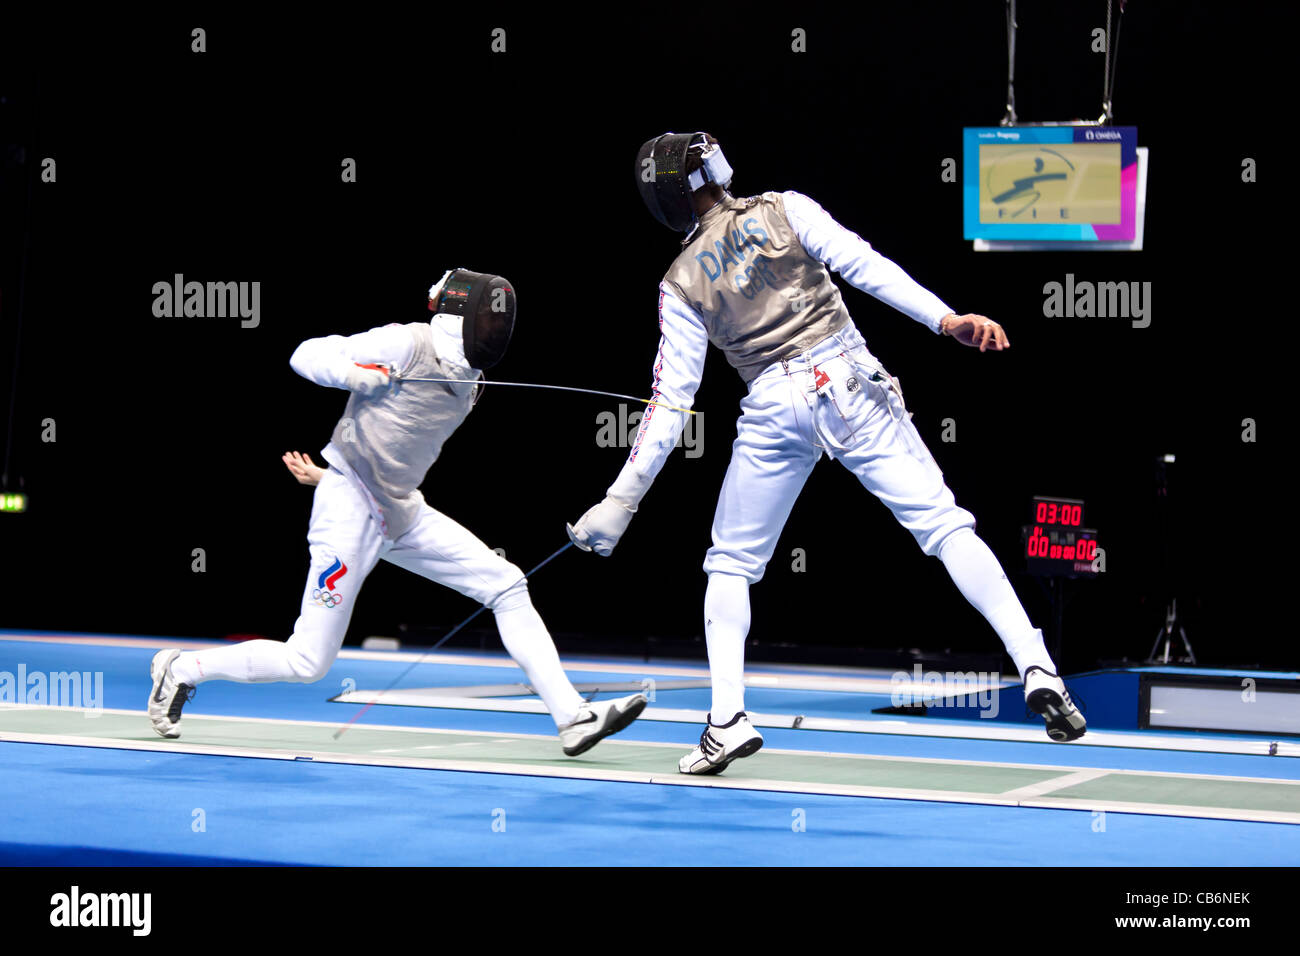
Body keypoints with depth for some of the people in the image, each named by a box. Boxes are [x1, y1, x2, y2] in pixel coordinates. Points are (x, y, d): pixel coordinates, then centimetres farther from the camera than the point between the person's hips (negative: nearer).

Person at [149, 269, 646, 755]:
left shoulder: (467, 380, 9)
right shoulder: (405, 344, -14)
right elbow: (307, 354, -12)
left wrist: (327, 472, 20)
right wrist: (352, 373, -31)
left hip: (403, 514, 8)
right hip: (349, 511, -8)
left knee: (508, 588, -3)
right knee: (307, 664, -5)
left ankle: (572, 717, -4)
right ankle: (179, 671, 14)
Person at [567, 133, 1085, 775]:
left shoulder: (681, 281, 9)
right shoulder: (784, 210, 6)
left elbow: (671, 399, 4)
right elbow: (864, 266, -8)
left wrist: (621, 500, 7)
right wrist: (947, 319, -15)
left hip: (775, 408, 1)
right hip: (848, 382, -1)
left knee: (730, 565, 19)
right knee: (944, 525, -4)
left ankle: (728, 717, 2)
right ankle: (1037, 670, -21)